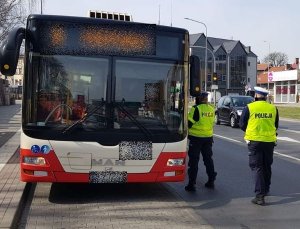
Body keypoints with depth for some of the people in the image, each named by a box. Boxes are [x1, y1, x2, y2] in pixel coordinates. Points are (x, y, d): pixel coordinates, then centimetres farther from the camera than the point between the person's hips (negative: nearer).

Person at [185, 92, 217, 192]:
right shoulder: (211, 109, 4)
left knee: (194, 160, 1)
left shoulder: (196, 109, -16)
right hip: (208, 137, 5)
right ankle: (211, 181, 23)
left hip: (196, 137, -5)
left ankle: (191, 184, 2)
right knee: (208, 158, 17)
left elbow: (189, 123, -16)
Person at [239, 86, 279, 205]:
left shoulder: (249, 107, -9)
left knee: (257, 167, 1)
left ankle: (259, 195, -6)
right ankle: (266, 189, 35)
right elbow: (276, 125, 11)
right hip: (269, 141, 3)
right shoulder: (273, 108, 1)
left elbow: (242, 124, -1)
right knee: (267, 166, 19)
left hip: (254, 141, -3)